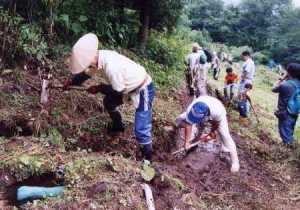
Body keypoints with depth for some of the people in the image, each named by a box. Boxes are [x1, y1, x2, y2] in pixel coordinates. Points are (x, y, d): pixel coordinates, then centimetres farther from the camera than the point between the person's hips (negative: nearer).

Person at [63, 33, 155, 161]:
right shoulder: (99, 57, -10)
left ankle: (147, 159, 9)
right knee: (109, 102, 27)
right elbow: (87, 73, 10)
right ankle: (118, 126, 49)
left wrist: (99, 88, -10)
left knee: (141, 130, -12)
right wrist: (71, 82, 4)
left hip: (143, 90, -9)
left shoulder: (111, 67, -37)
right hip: (129, 86, 9)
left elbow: (118, 91, -22)